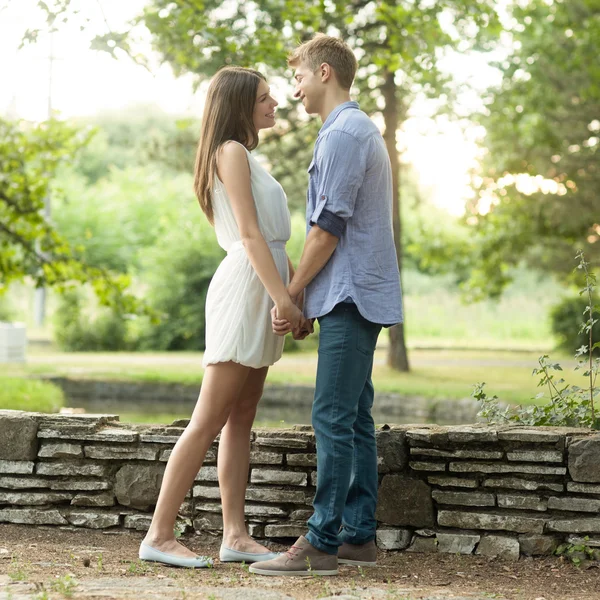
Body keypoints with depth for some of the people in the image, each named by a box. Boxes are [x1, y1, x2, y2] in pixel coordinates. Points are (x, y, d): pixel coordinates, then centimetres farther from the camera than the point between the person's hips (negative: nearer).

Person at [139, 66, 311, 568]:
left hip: (262, 290, 10)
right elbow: (250, 234, -15)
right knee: (209, 421, -11)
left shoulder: (245, 156, 23)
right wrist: (282, 296, -19)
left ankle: (235, 535, 5)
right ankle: (159, 535, -10)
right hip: (245, 287, -10)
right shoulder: (232, 152, -7)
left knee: (241, 420, 5)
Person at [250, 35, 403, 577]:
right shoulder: (365, 131, 21)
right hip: (363, 293, 10)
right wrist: (305, 297, 19)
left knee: (334, 418, -11)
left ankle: (322, 543, -11)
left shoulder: (341, 134, -11)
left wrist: (289, 294, -9)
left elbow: (329, 227, -16)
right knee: (355, 418, 10)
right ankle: (359, 535, 13)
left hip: (350, 296, -10)